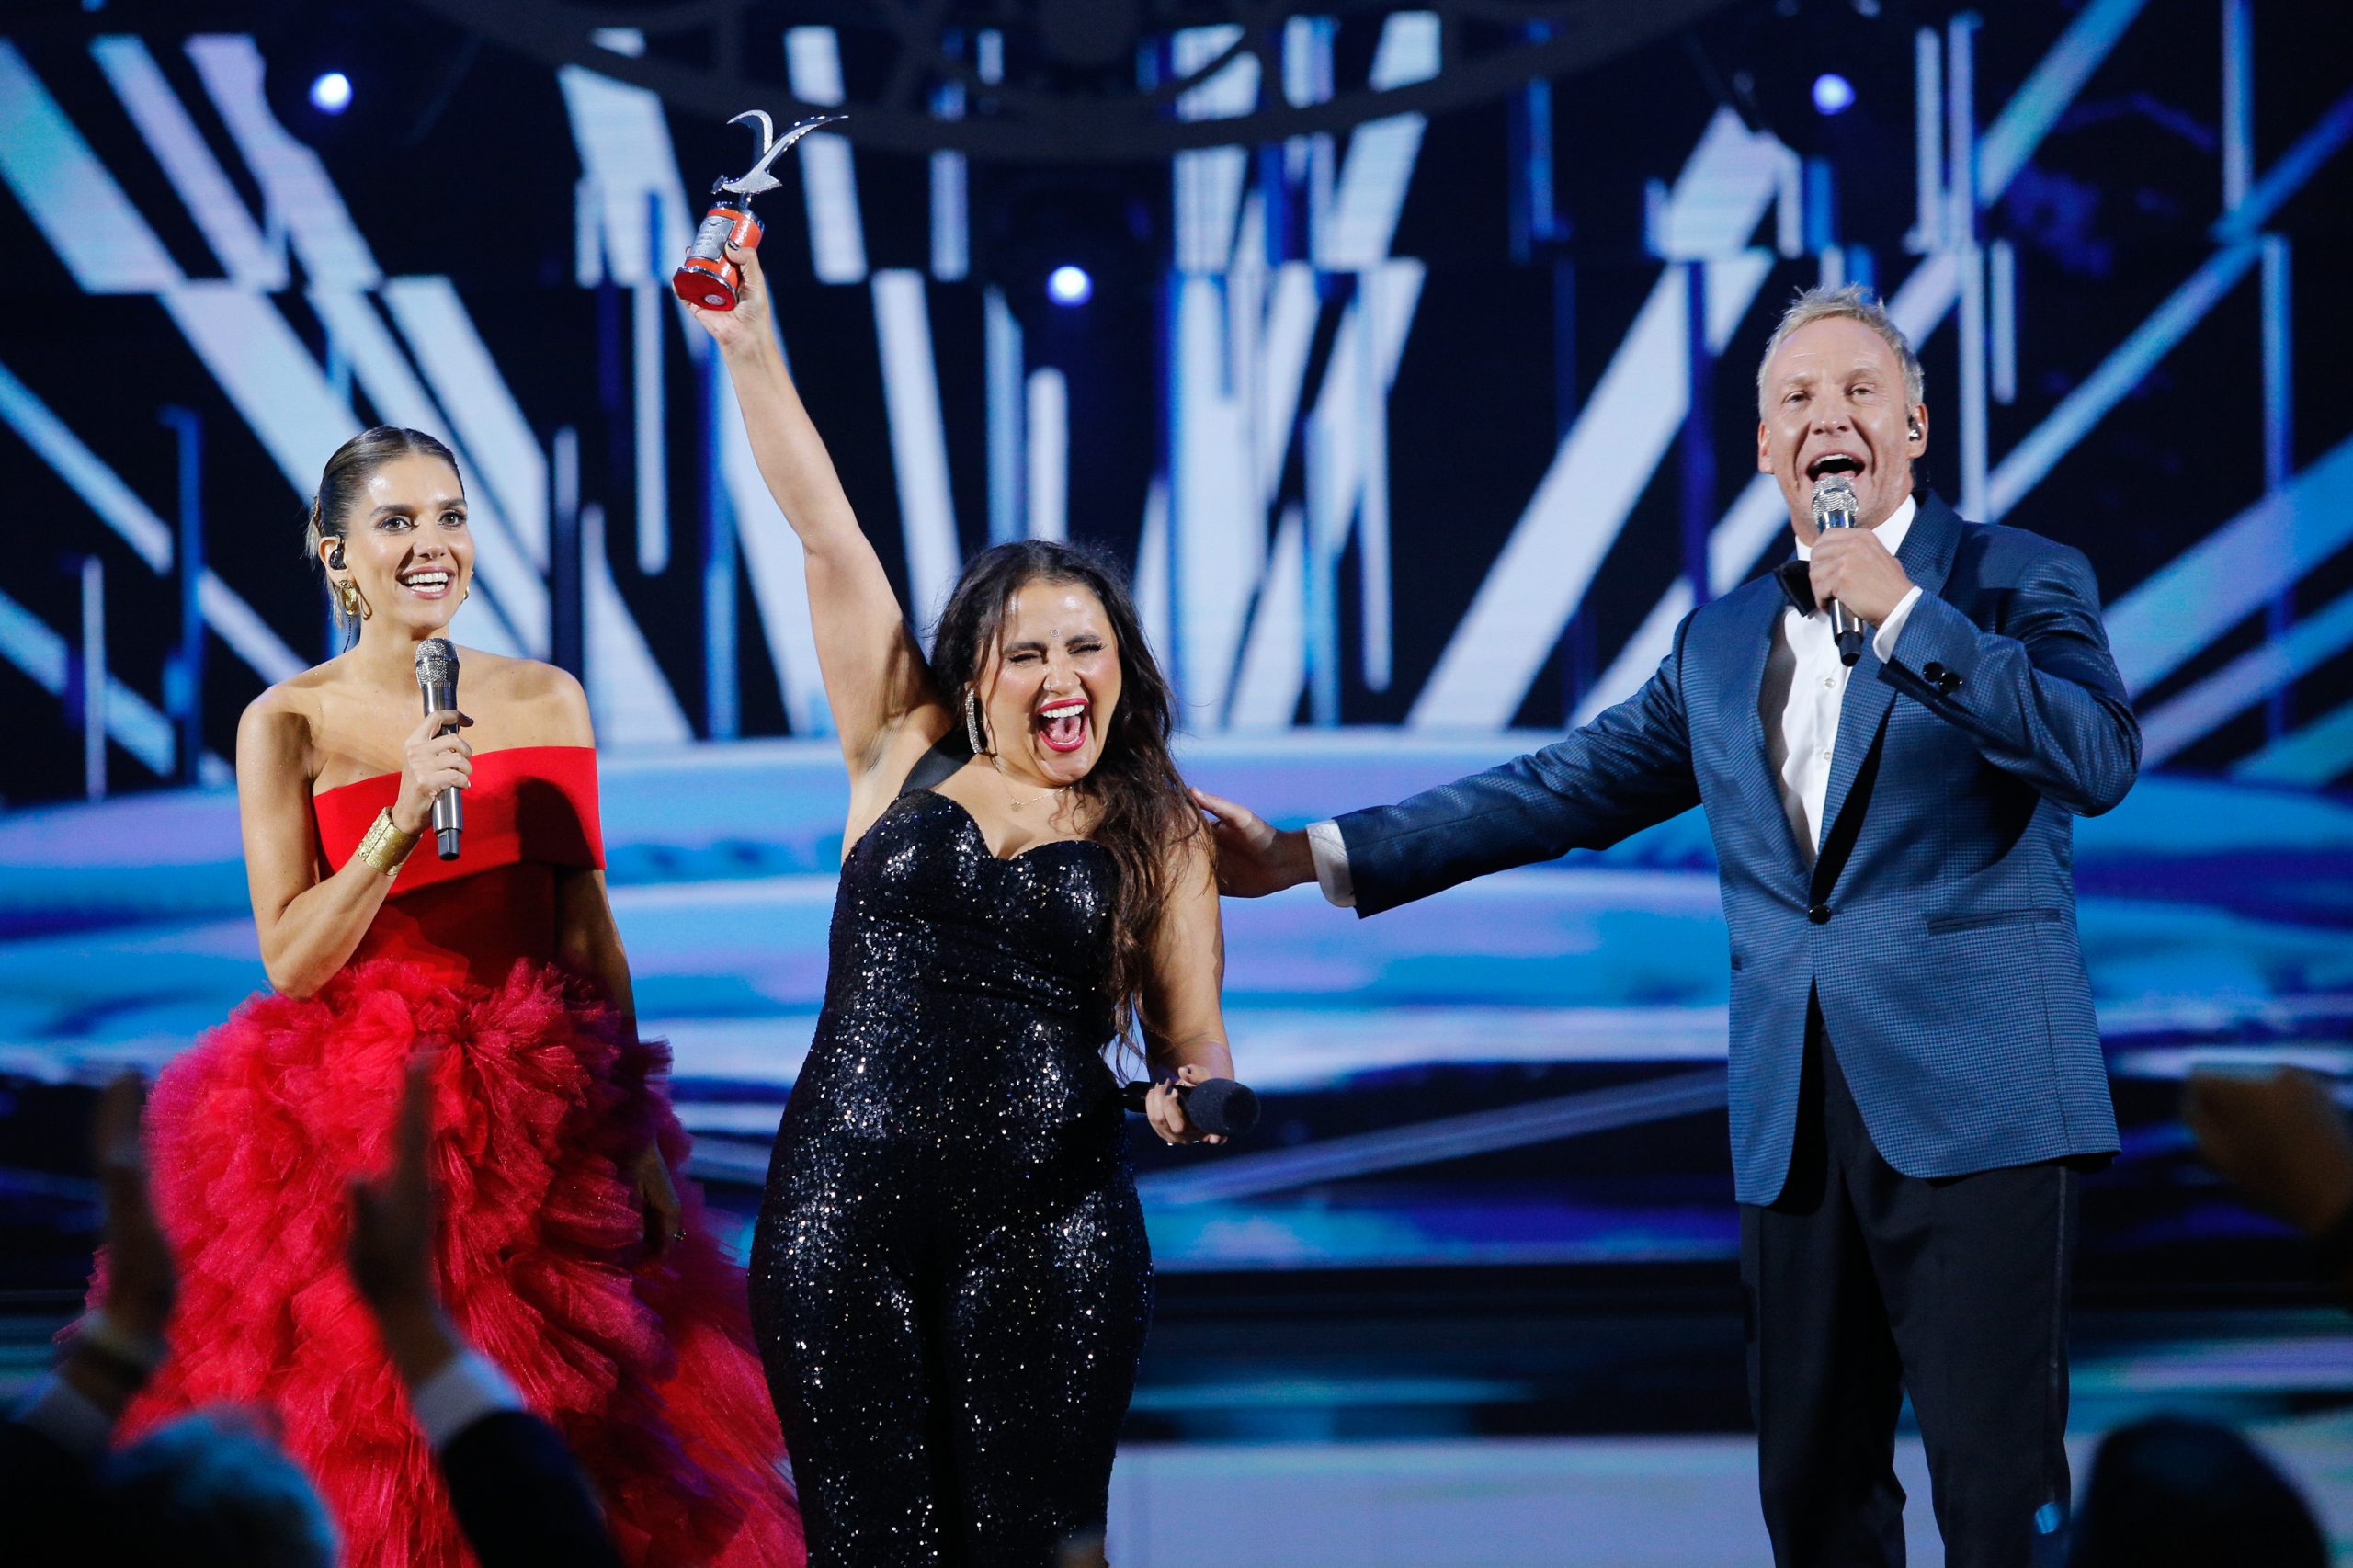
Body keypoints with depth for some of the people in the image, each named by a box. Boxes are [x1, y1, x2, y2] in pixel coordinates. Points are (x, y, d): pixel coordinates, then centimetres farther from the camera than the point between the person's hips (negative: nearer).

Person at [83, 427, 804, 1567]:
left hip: (542, 1119, 3)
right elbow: (291, 960, -9)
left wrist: (638, 1138, 6)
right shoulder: (288, 725, -3)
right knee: (362, 1461, -4)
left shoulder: (547, 702, 7)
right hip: (354, 1125, -3)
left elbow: (590, 933, 9)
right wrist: (400, 821, -21)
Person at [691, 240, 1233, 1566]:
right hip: (848, 1205, 1)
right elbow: (827, 535, 7)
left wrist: (1199, 1099, -14)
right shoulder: (907, 755, 11)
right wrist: (751, 347, 3)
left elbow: (1194, 1035, 9)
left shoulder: (1161, 836, 10)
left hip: (1047, 1225, -1)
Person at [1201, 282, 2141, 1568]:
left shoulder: (2021, 582, 3)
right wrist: (1308, 858, 13)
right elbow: (1564, 790, 18)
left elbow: (2100, 762, -13)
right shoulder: (1720, 643, 18)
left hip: (1976, 1107, -5)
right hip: (1795, 1122, 5)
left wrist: (1904, 612, -15)